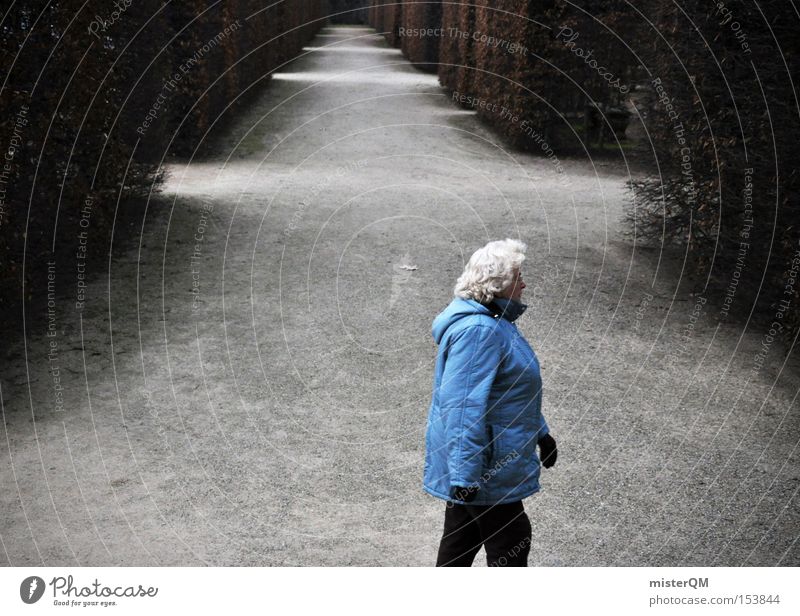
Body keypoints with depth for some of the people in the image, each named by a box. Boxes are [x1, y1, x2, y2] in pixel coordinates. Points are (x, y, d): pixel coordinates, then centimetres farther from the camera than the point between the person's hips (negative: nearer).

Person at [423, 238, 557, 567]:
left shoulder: (494, 322, 10)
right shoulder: (477, 331, -26)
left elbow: (516, 388, 22)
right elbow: (462, 405, -29)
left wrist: (540, 432, 28)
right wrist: (464, 474, -28)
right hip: (483, 466, -10)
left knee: (462, 534, 21)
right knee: (511, 539, 4)